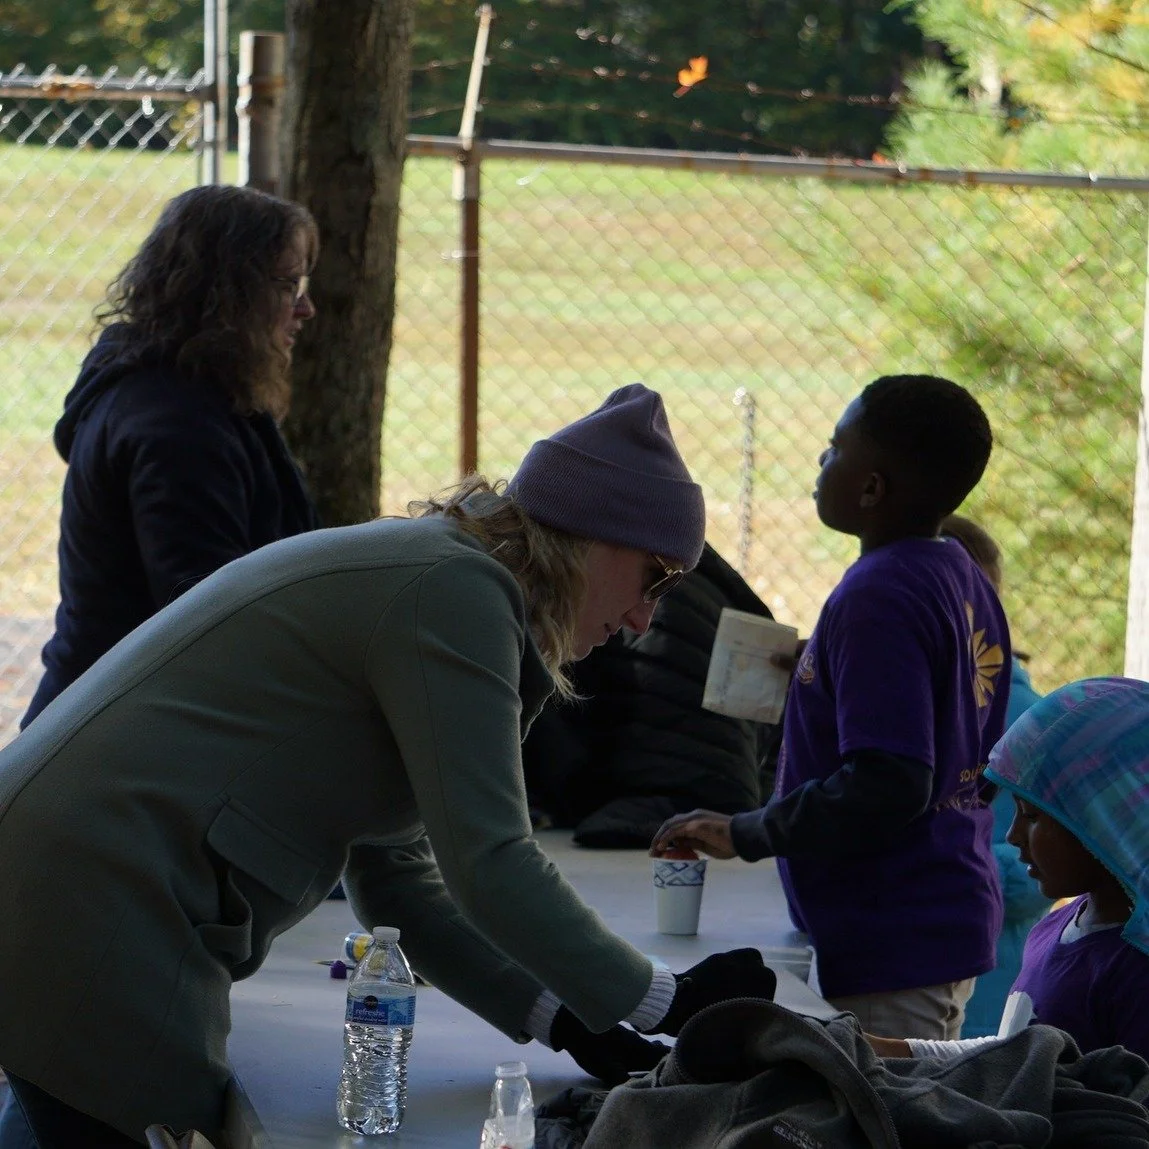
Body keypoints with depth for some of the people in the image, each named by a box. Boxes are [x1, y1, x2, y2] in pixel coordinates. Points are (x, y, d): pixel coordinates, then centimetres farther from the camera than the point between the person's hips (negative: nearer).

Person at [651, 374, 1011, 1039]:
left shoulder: (878, 599, -20)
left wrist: (745, 834, -18)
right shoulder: (968, 583, 9)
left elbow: (885, 788, -26)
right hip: (957, 927, 10)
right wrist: (819, 680, 16)